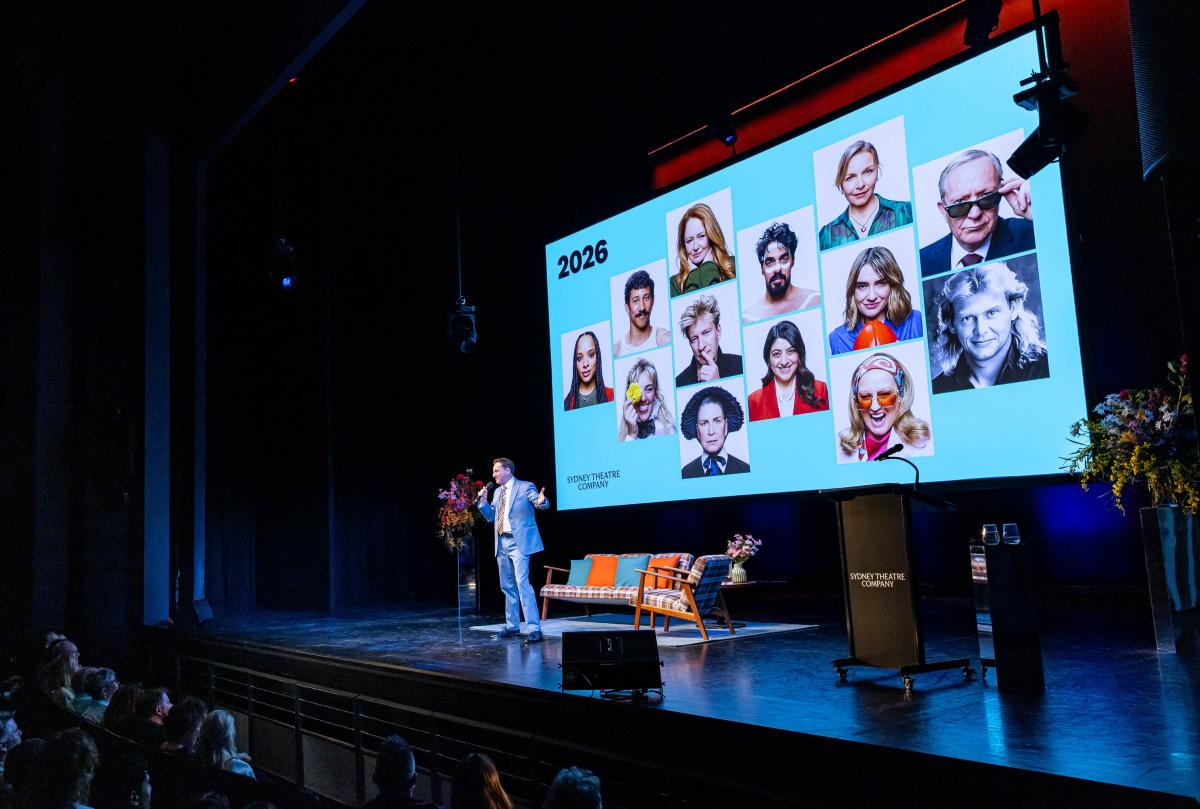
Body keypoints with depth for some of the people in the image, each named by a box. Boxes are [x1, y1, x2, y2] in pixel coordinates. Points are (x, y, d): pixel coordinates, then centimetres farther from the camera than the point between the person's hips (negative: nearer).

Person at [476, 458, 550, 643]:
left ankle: (534, 628, -15)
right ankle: (512, 626, 23)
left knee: (522, 584, -16)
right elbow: (491, 516, 20)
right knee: (507, 586, 13)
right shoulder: (497, 492, 16)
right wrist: (483, 501, 3)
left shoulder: (525, 487, -4)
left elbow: (542, 504, -15)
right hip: (501, 543, 7)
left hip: (518, 542, -7)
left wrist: (541, 501, -39)